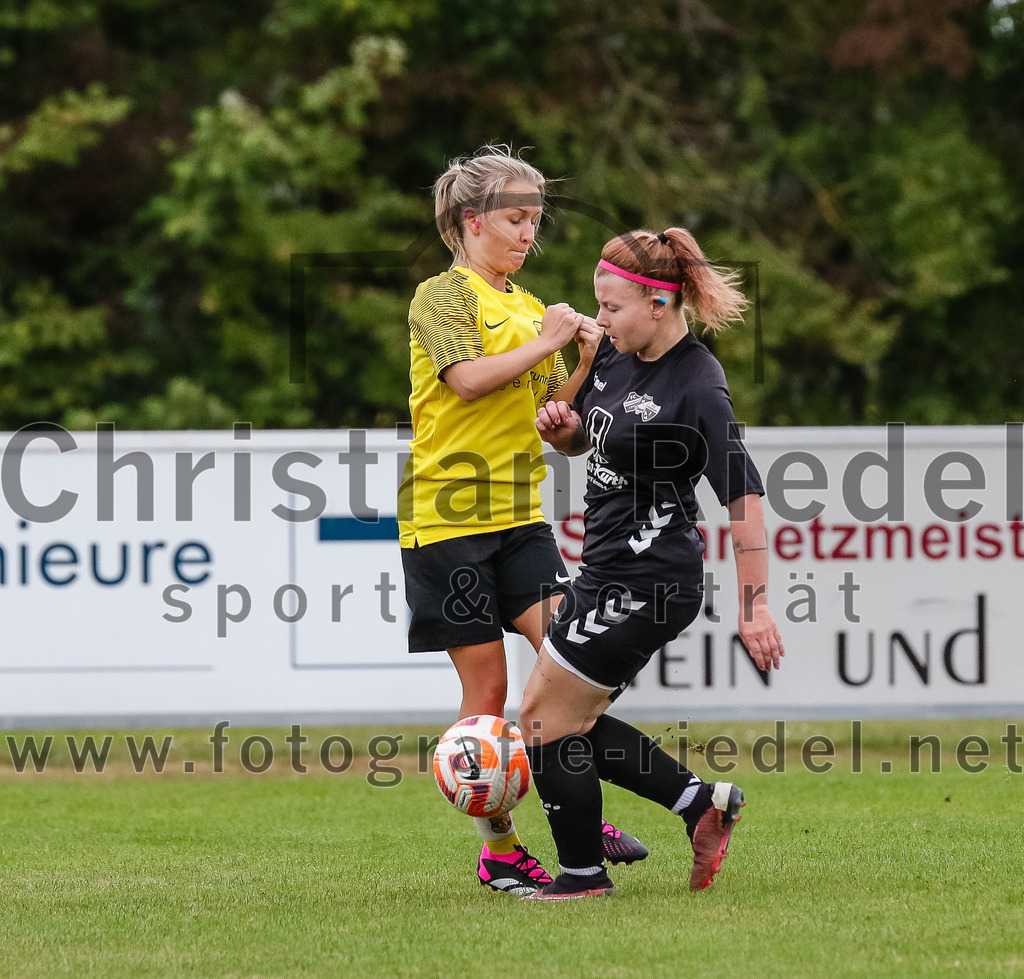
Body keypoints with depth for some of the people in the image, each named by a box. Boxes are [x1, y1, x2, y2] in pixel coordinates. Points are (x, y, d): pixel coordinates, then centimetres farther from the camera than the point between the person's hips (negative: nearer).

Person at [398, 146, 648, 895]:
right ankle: (499, 848, 4)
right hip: (448, 513, -6)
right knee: (488, 684, -4)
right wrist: (542, 344, -13)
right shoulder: (442, 297, -3)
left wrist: (585, 362, -1)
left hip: (518, 512, 6)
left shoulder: (531, 309, 18)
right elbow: (469, 378, -20)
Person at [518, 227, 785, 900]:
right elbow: (582, 441, 22)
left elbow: (744, 496, -20)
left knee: (546, 720, -1)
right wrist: (561, 428, -2)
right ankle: (702, 803, 19)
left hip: (644, 584, -9)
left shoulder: (697, 386, -19)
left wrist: (755, 605, -22)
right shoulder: (616, 356, 6)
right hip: (611, 571, 9)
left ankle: (584, 875, 12)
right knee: (572, 722, 15)